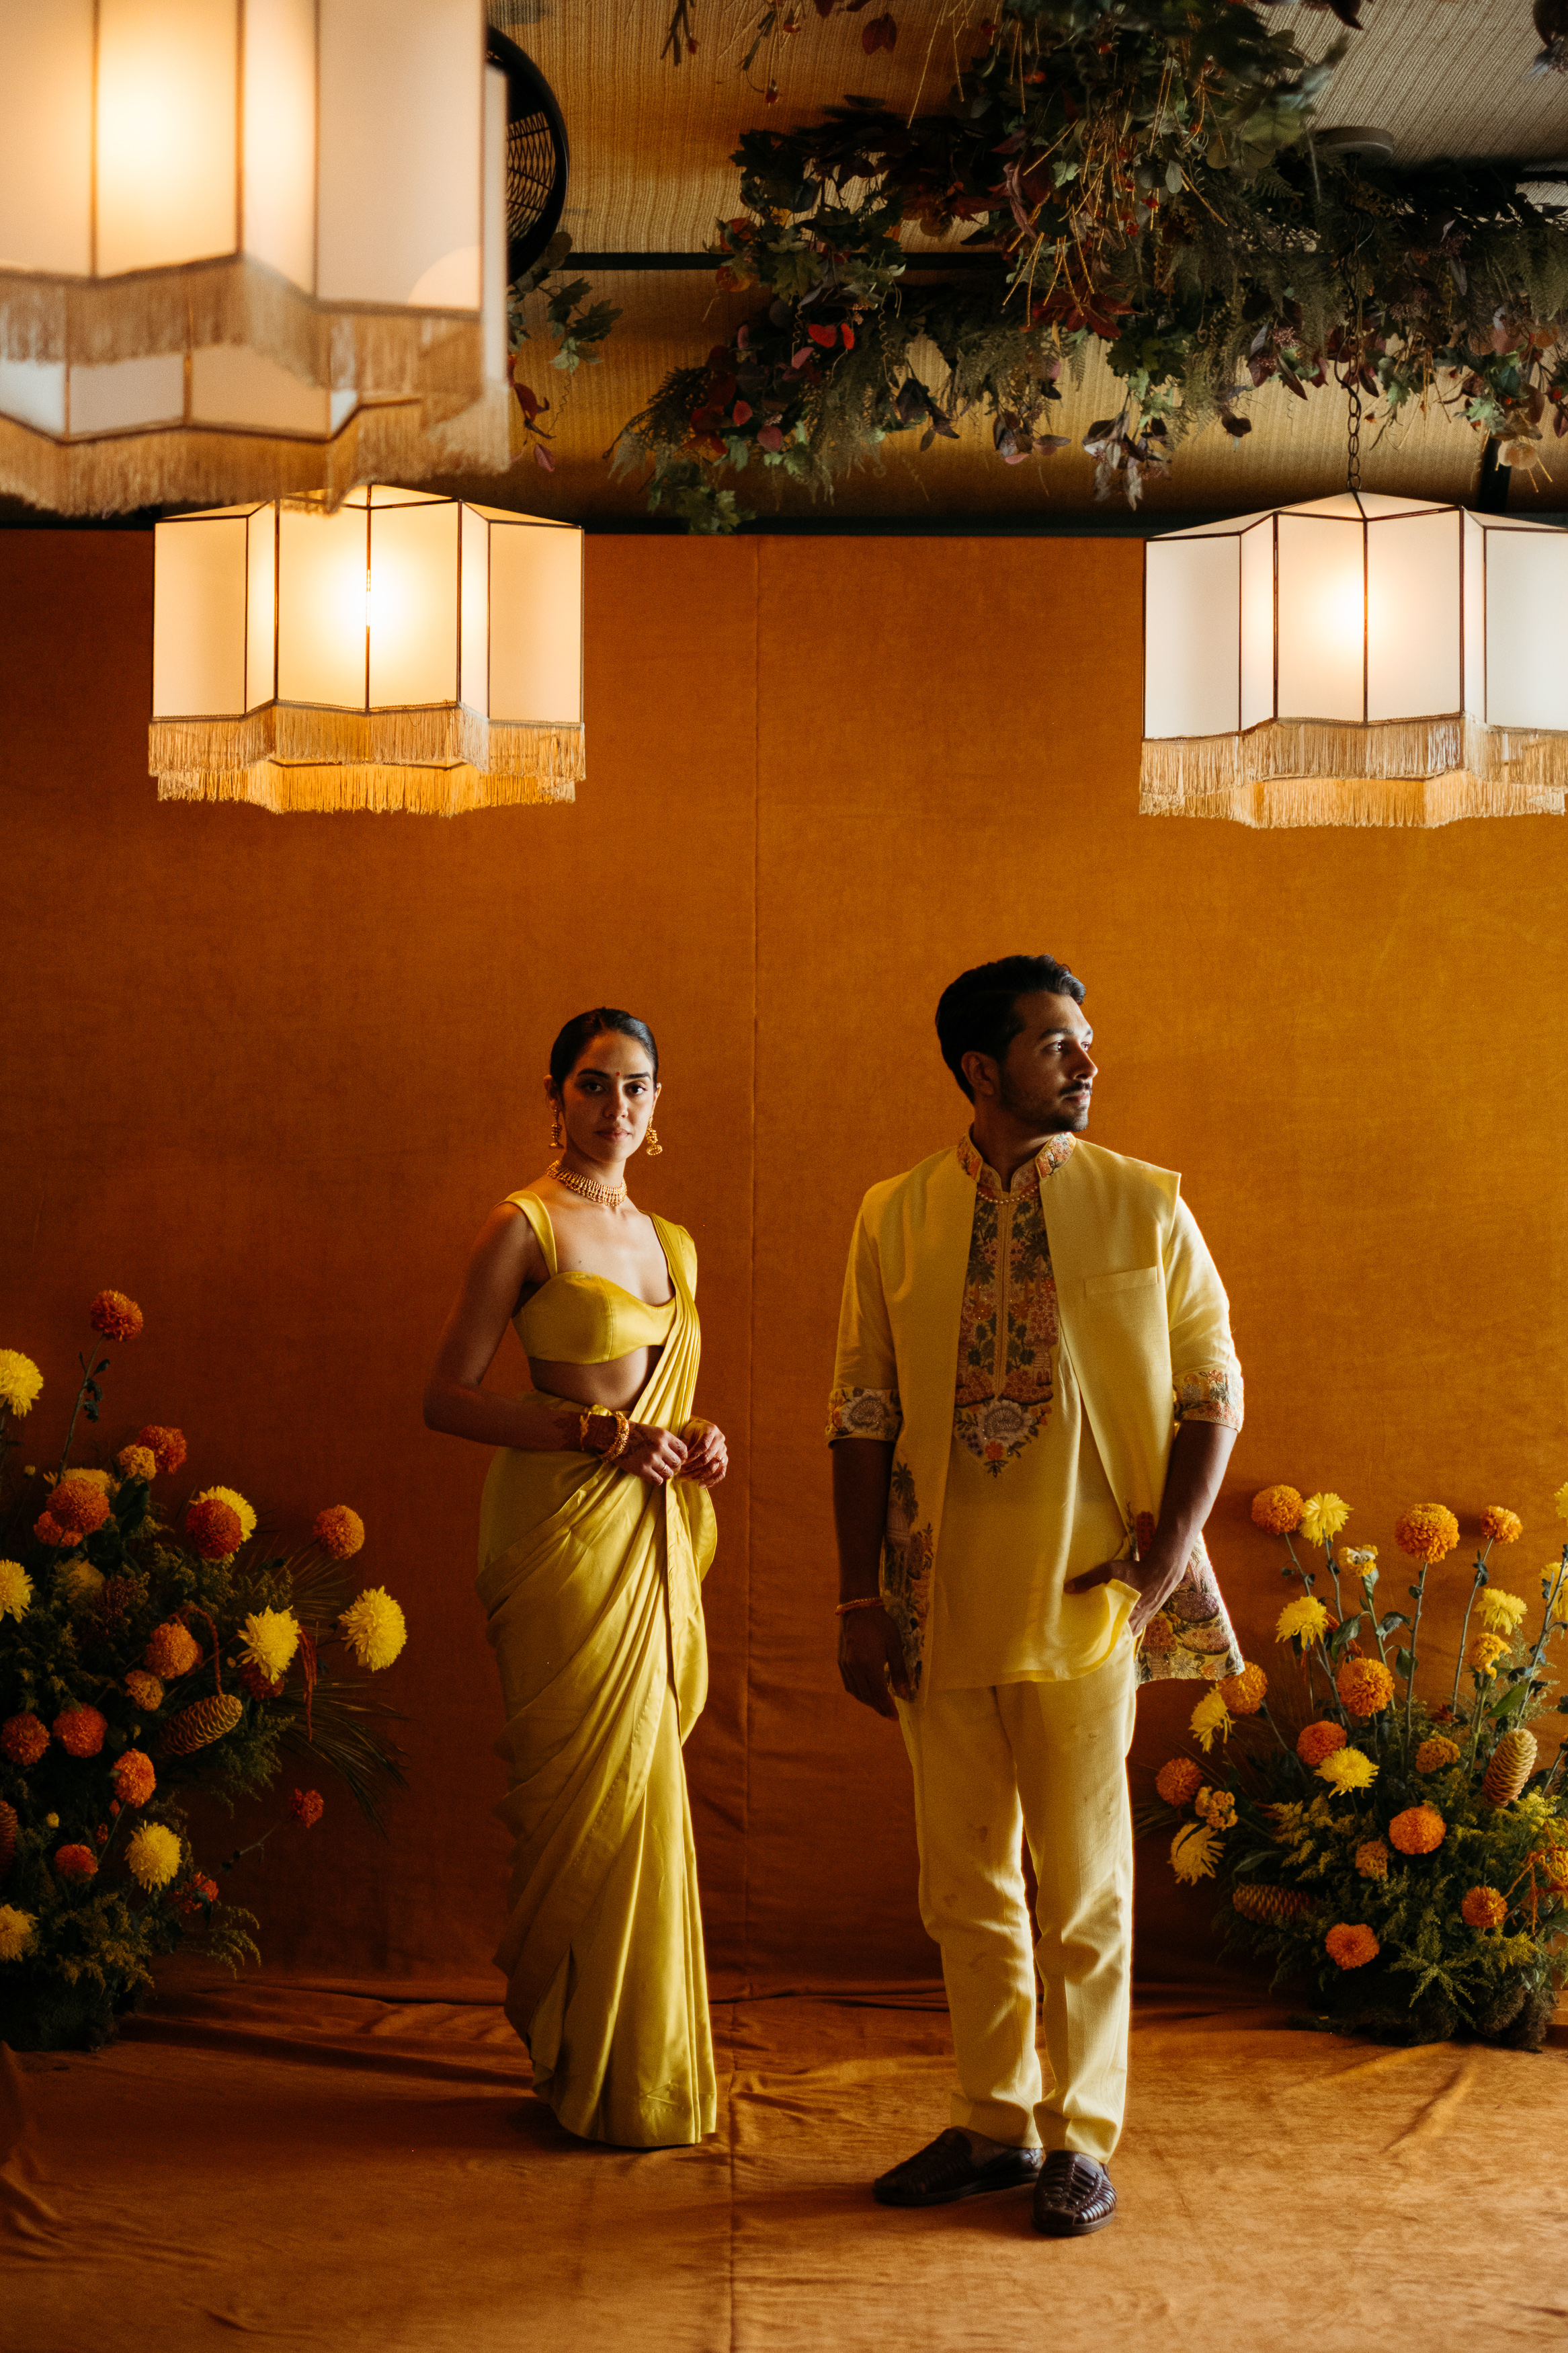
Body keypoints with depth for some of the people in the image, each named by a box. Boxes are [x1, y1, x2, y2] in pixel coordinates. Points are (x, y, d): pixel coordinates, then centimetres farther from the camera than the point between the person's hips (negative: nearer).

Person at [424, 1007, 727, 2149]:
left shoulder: (668, 1242, 15)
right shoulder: (526, 1226, -7)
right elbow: (449, 1397, -10)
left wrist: (697, 1440, 5)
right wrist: (597, 1434, -17)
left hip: (652, 1535, 7)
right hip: (564, 1529, -7)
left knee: (641, 1785, 8)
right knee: (596, 1787, -5)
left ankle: (644, 2058, 17)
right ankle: (609, 2080, 6)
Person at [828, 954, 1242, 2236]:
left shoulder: (1147, 1206, 0)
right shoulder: (896, 1216, 5)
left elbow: (1213, 1392, 2)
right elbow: (863, 1417, 7)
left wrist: (1168, 1556, -9)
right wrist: (859, 1598, 3)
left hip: (1089, 1598, -2)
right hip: (941, 1603, 2)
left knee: (1083, 1878, 2)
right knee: (966, 1878, 10)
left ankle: (1083, 2135, 14)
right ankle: (994, 2121, 24)